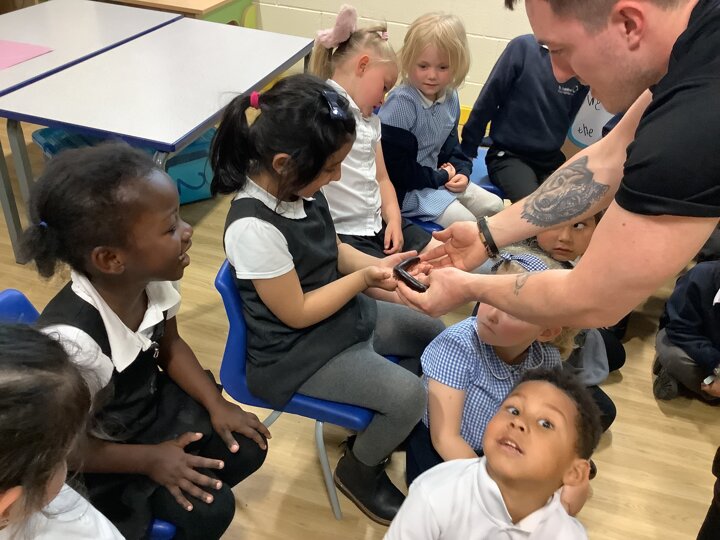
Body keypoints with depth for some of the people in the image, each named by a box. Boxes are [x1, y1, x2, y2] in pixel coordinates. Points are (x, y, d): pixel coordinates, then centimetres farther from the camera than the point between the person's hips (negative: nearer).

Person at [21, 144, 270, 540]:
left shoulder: (150, 279, -20)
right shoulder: (73, 339, -40)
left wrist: (217, 404, -8)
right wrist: (150, 459, -20)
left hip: (154, 403, 6)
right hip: (103, 450, -6)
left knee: (247, 450, -1)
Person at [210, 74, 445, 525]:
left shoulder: (296, 185, -8)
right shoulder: (254, 228, -33)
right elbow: (297, 313, -23)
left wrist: (378, 266, -7)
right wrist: (363, 279, -19)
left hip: (348, 314, 9)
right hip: (299, 353, -9)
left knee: (440, 337, 17)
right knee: (410, 396, -19)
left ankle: (381, 427, 36)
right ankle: (359, 471, 13)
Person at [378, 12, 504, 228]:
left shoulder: (450, 98, 1)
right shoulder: (400, 104, -24)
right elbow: (396, 166, -25)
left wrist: (461, 170, -6)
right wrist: (441, 176, -15)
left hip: (439, 177, 9)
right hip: (406, 188, -9)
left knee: (494, 206, 11)